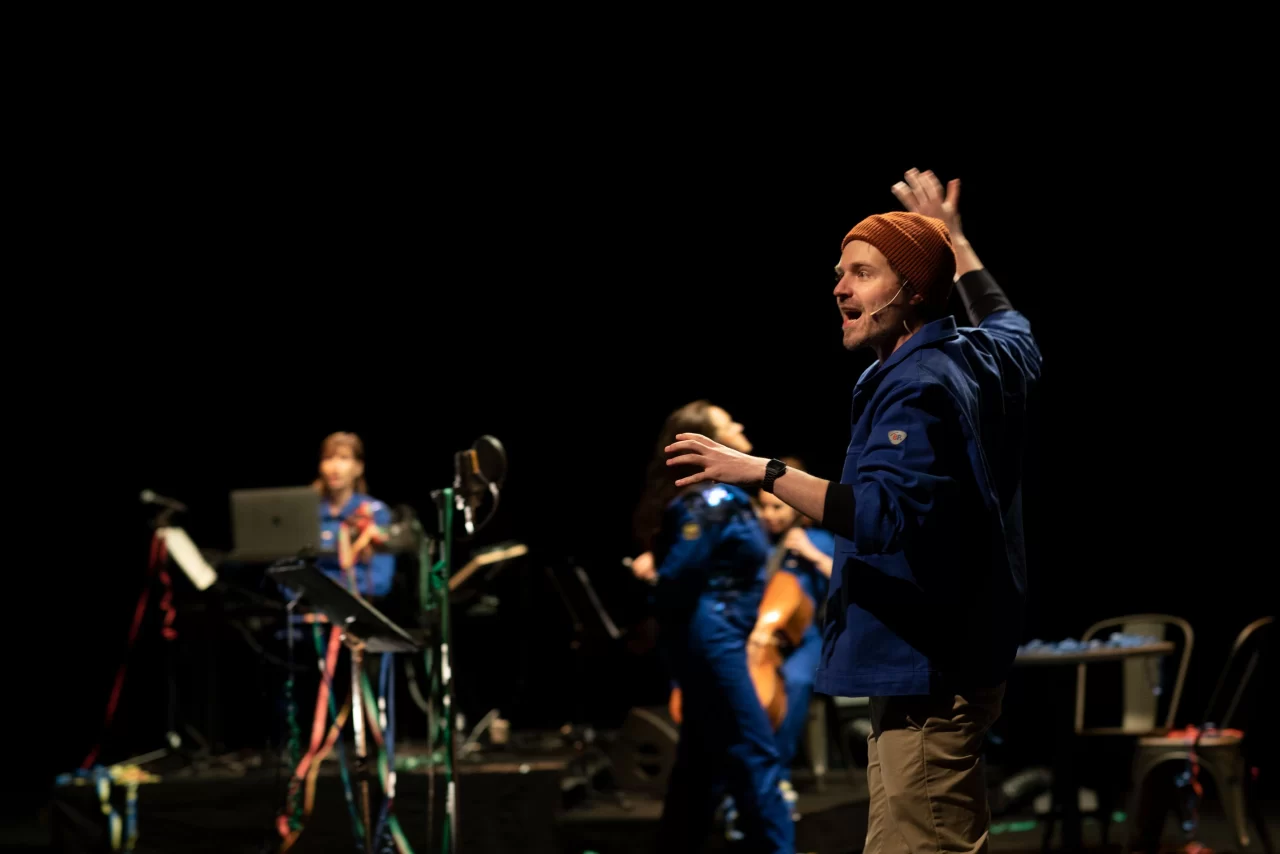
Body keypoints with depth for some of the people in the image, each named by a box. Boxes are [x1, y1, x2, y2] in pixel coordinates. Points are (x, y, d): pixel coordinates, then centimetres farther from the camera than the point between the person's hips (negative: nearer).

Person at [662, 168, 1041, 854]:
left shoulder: (918, 387, -19)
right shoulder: (983, 359, 12)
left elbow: (883, 513, -33)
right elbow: (1010, 324, 39)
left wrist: (762, 472, -34)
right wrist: (953, 239, 46)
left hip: (927, 674, -11)